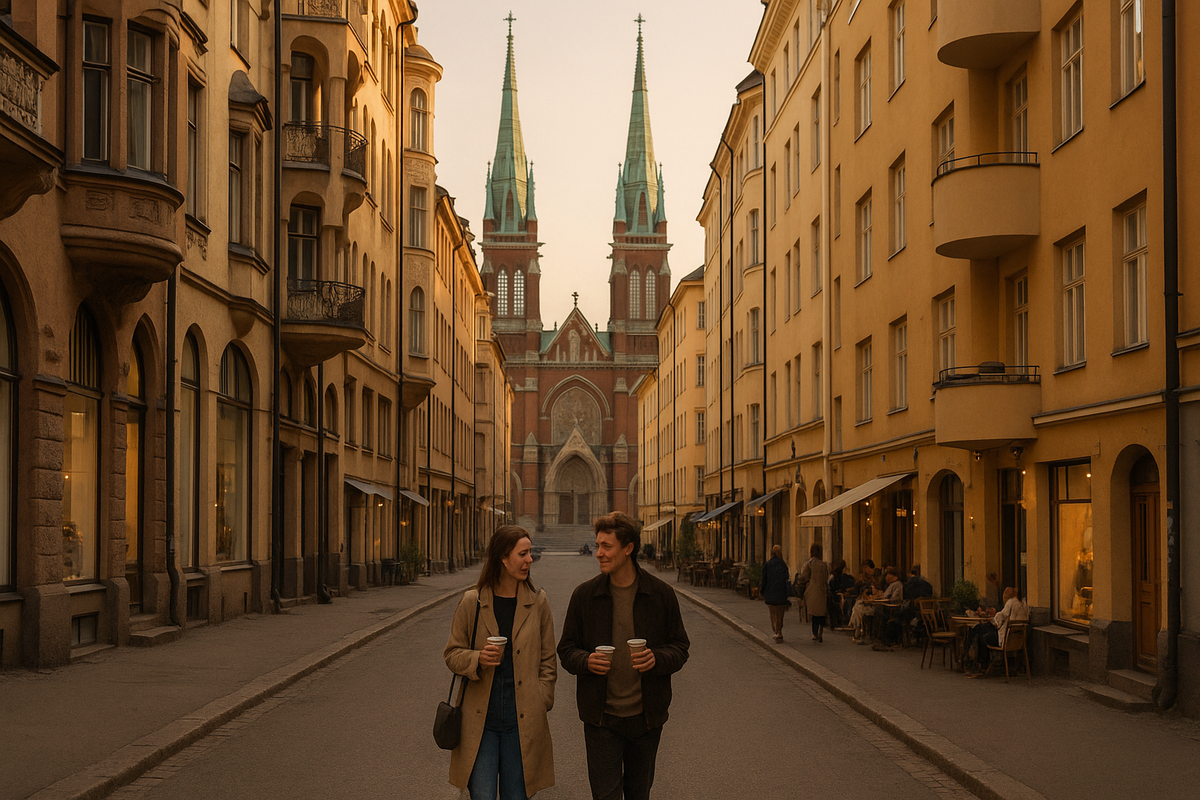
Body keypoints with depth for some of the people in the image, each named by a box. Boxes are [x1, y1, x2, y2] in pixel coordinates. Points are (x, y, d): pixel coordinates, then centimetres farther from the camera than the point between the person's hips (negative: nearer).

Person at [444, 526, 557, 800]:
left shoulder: (538, 602, 2)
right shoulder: (471, 602, -2)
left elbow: (547, 661, 9)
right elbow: (452, 654, 6)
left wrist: (541, 703, 1)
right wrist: (477, 659, -15)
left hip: (522, 721, 1)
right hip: (480, 721, -1)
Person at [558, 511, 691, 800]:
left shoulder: (661, 594, -1)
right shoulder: (584, 595, 0)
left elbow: (680, 647, 4)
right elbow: (566, 649, 6)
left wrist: (657, 659, -17)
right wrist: (585, 661, -17)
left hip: (646, 717, 1)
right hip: (601, 718, -1)